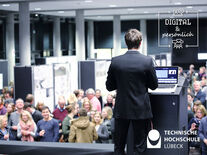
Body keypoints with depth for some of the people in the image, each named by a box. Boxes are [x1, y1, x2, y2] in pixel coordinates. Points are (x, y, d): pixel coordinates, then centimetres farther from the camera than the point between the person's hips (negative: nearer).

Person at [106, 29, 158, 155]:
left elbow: (109, 86, 1)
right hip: (141, 110, -2)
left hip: (121, 110, 2)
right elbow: (154, 86, -2)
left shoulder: (116, 61, -7)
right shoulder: (147, 61, -12)